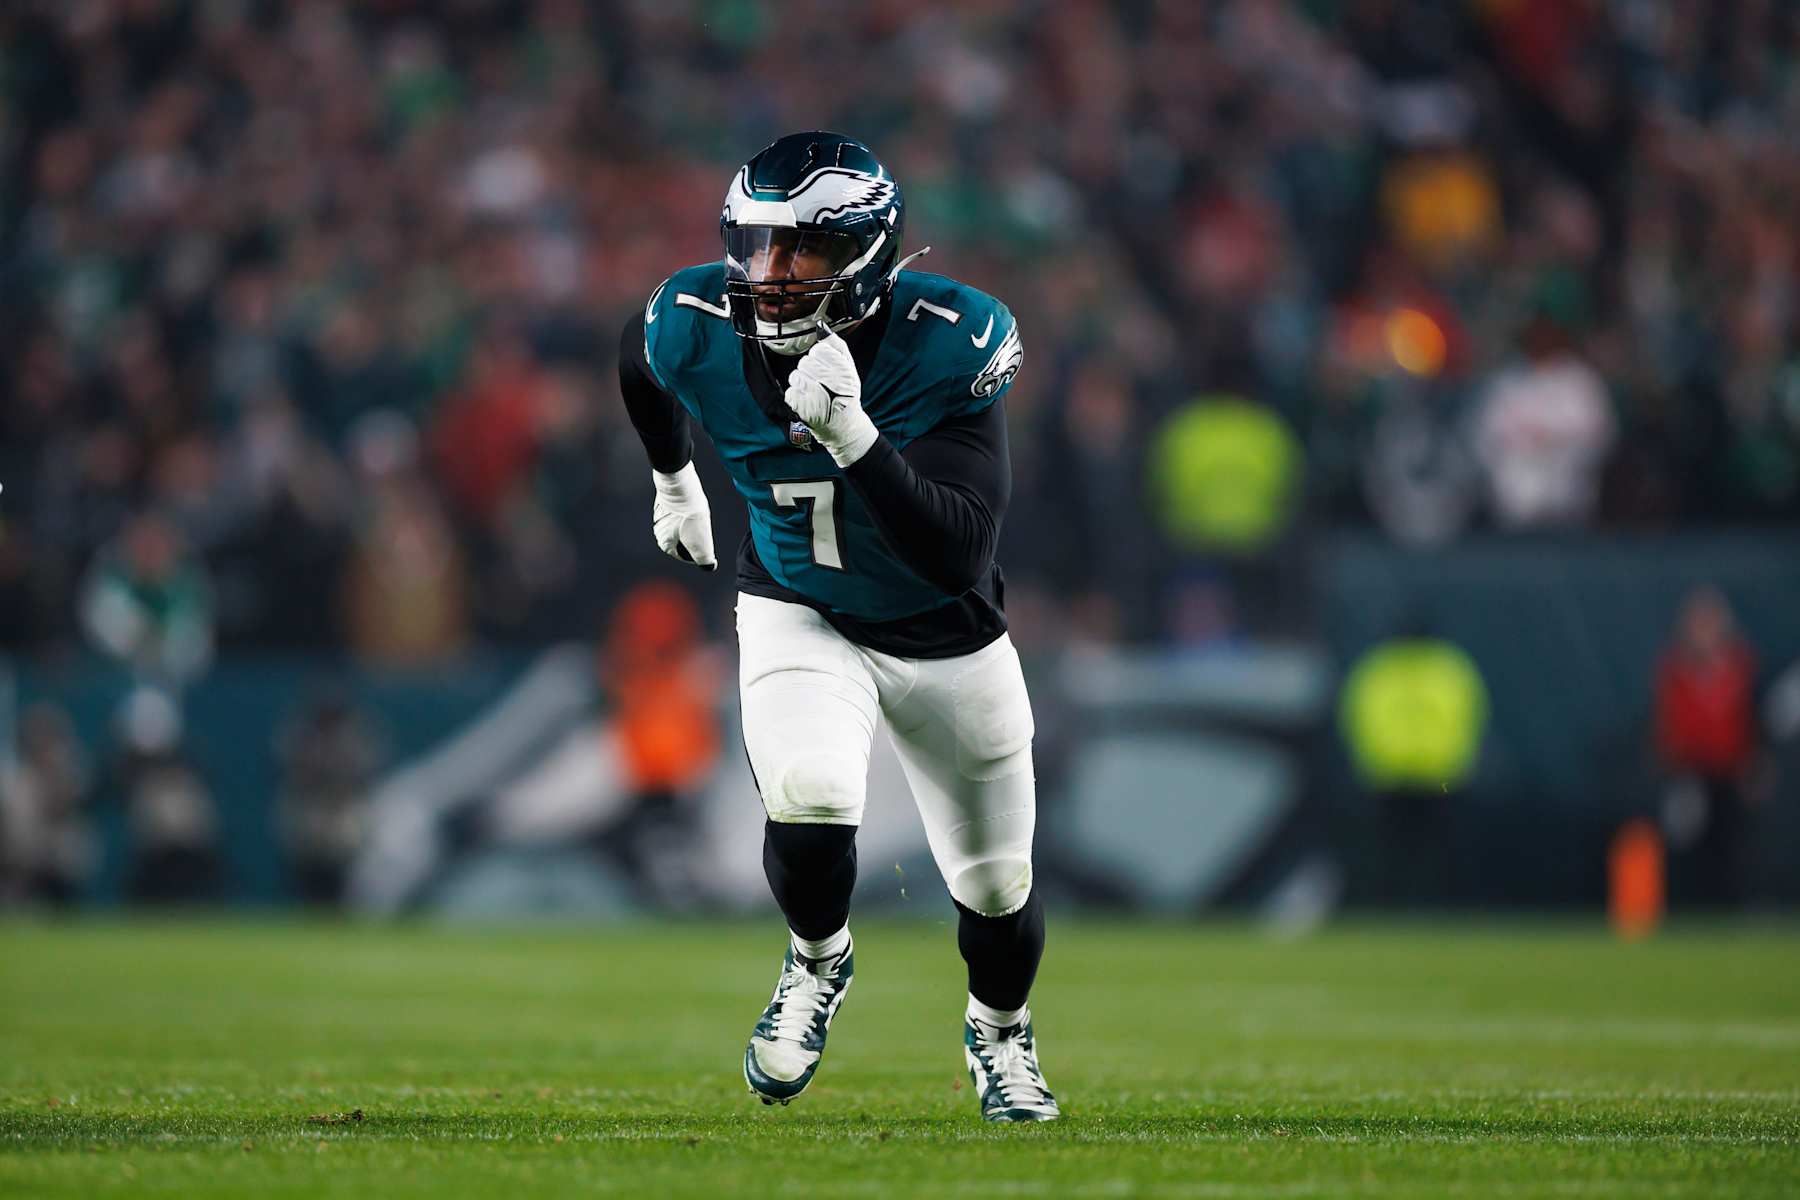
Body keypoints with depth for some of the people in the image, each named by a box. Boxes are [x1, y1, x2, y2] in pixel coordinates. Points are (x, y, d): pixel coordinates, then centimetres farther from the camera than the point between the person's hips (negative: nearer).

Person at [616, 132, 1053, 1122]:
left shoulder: (950, 344, -32)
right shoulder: (695, 329, -23)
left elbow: (959, 556, -39)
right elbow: (638, 365, 6)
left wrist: (851, 435, -49)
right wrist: (672, 480, 21)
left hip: (944, 634, 0)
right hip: (798, 616, 1)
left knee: (996, 888, 12)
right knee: (808, 801, -28)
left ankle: (999, 1030, 47)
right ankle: (818, 960, 6)